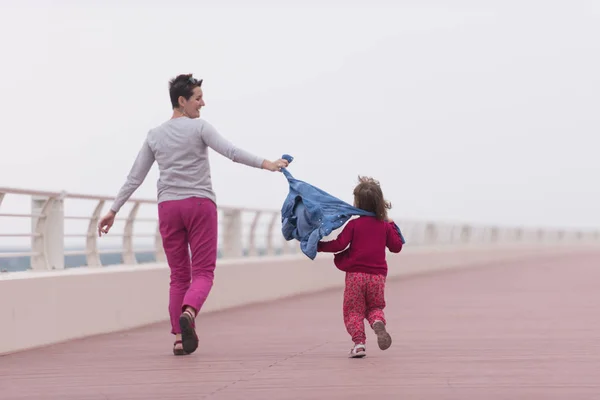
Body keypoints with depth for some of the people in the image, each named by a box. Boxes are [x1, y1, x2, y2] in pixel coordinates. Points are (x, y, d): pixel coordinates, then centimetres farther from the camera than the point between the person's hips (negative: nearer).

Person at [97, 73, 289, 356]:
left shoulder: (154, 136, 11)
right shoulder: (199, 127, -2)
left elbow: (134, 178, 11)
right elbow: (230, 152, -16)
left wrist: (113, 211, 16)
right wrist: (266, 164, -20)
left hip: (168, 206, 4)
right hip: (200, 204, -4)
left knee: (179, 275, 12)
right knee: (203, 272, -1)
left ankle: (179, 337, 5)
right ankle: (188, 312, -31)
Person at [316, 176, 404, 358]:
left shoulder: (354, 224, -6)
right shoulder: (385, 226, 5)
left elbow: (339, 245, -11)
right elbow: (396, 246, 12)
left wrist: (320, 246, 2)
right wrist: (392, 226, 23)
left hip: (356, 275, -3)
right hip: (378, 275, 3)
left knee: (354, 311, 8)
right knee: (375, 307, 17)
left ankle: (359, 342, -7)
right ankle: (378, 321, -17)